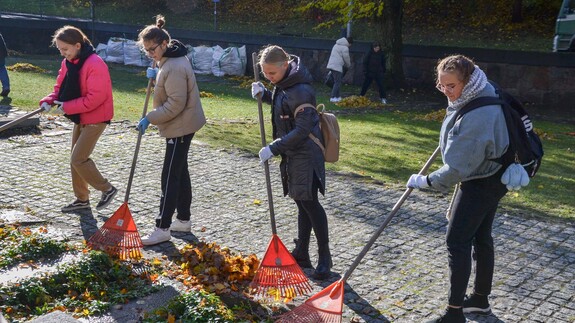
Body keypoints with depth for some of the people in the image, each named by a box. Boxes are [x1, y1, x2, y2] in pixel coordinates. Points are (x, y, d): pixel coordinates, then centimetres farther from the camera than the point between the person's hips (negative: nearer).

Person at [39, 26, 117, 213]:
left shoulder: (95, 64, -24)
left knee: (78, 159, -10)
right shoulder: (68, 62, 3)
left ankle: (107, 189, 8)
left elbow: (95, 98, -27)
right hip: (80, 118, 9)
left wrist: (67, 107, -24)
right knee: (76, 159, 13)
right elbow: (61, 87, 11)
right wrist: (49, 100, -10)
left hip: (95, 119, -9)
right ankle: (82, 199, 26)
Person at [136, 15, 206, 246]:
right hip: (180, 125, 11)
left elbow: (175, 104, -26)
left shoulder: (175, 67, -24)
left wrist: (150, 118, -21)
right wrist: (156, 76, 5)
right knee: (180, 172, 17)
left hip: (181, 126, -11)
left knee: (170, 177, -6)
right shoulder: (169, 59, 8)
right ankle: (184, 220, 28)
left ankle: (162, 228, 0)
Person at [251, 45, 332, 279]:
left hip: (305, 155, -10)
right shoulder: (284, 84, 7)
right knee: (302, 203, 15)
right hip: (292, 154, 10)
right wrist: (264, 94, 4)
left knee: (309, 203, -6)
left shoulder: (301, 91, -23)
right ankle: (301, 254, 24)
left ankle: (324, 257, 7)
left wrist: (274, 148, -22)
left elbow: (302, 130, -25)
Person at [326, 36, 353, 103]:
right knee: (337, 82, -7)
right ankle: (333, 97, -12)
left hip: (331, 64, 9)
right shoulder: (345, 48, -9)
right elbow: (346, 58, -3)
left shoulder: (337, 45, 19)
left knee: (336, 82, 16)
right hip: (337, 66, -9)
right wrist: (349, 65, 16)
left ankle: (337, 96, 20)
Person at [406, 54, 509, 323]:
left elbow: (459, 167, -28)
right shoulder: (480, 95, -2)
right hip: (491, 177, 10)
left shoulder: (476, 115, -32)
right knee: (480, 238, 19)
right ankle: (480, 299, 33)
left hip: (480, 183, -10)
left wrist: (426, 182, -17)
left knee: (457, 241, -6)